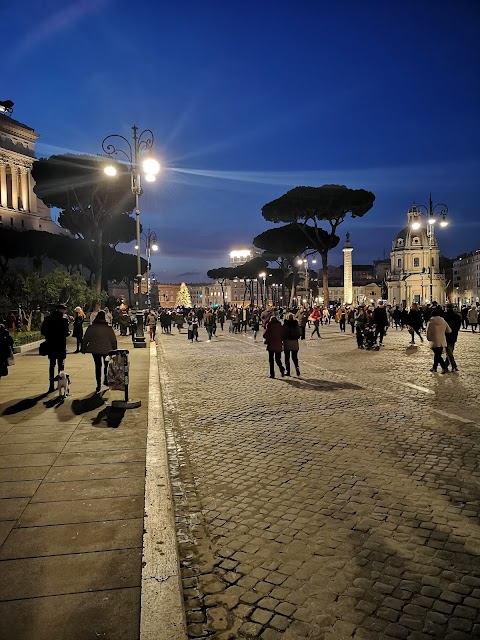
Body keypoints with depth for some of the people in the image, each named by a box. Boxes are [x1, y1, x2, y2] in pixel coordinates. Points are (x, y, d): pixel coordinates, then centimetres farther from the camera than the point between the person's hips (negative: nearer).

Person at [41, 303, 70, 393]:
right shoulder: (64, 319, -11)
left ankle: (51, 385, 8)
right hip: (60, 345, -4)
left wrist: (49, 336, 15)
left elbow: (42, 331, 1)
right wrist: (69, 333, 5)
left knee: (52, 365, 10)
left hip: (50, 345, 4)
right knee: (61, 364, 10)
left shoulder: (48, 319, 3)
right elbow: (65, 333, -16)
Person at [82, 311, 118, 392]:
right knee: (107, 365, 19)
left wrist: (83, 348, 9)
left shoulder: (91, 327, -6)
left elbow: (85, 339, -1)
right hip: (106, 350, -1)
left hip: (95, 350, 1)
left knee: (98, 366, 9)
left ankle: (98, 384, 9)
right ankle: (106, 380, 19)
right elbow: (113, 339, -4)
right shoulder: (108, 327, -8)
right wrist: (114, 349, 7)